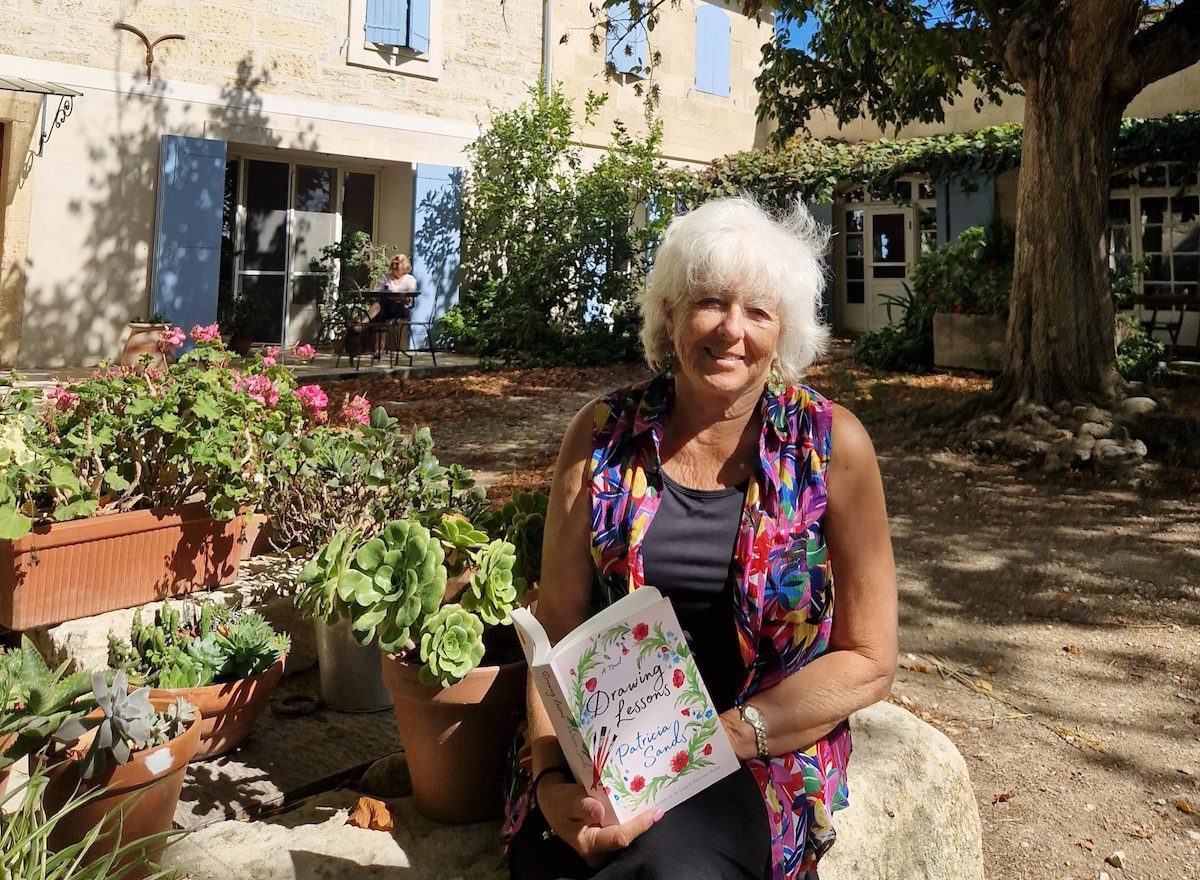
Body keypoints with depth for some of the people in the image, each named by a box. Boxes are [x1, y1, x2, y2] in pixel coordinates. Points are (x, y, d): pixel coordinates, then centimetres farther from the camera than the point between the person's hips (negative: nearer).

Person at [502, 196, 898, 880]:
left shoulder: (830, 445, -6)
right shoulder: (604, 433, -2)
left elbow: (869, 663, -4)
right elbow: (558, 630, -1)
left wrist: (718, 737, -16)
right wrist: (551, 779, -17)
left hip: (768, 751, -1)